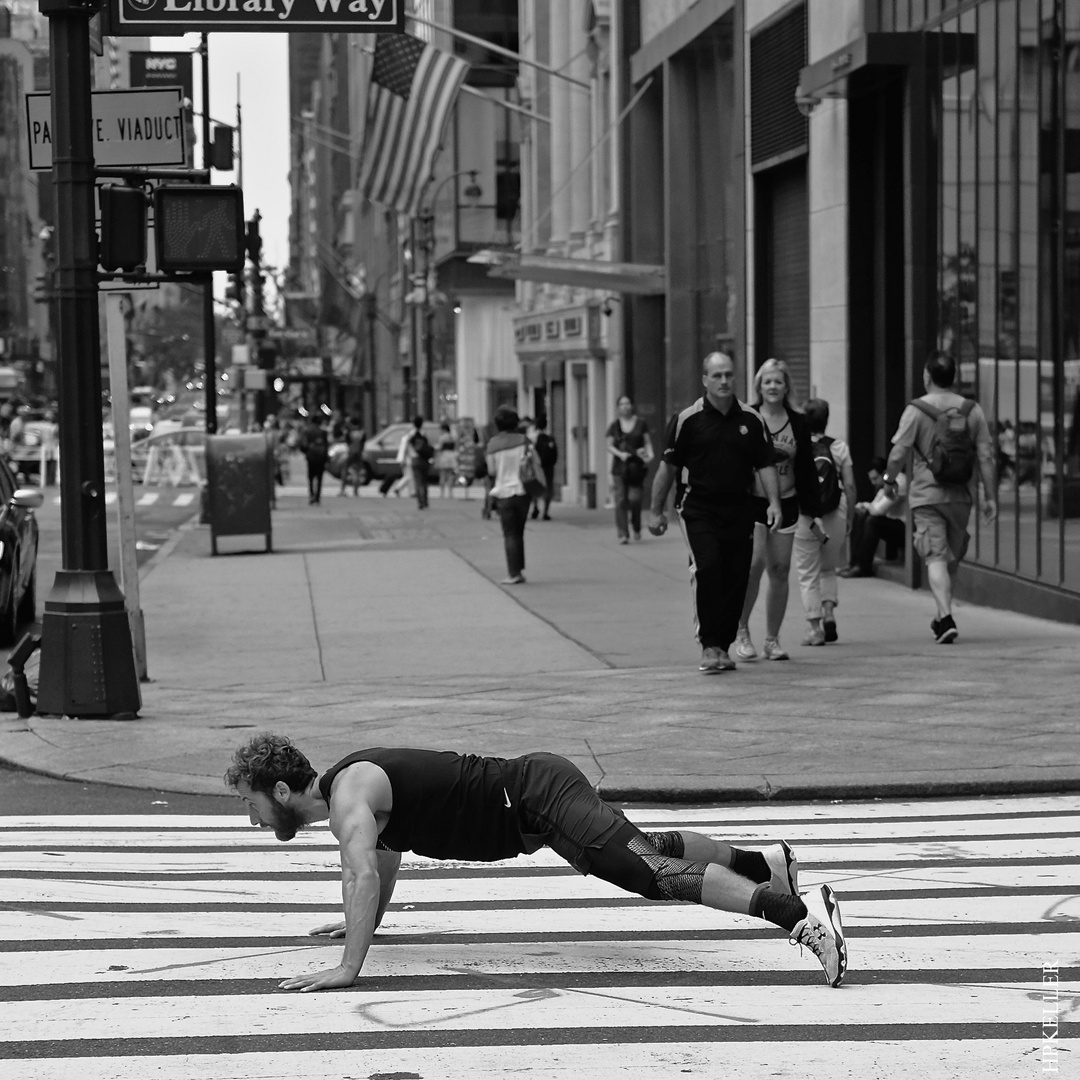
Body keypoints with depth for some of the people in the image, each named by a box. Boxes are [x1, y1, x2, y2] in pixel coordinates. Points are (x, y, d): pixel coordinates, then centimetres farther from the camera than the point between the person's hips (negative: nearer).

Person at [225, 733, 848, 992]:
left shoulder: (348, 794, -16)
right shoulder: (353, 783, 14)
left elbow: (364, 875, -33)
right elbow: (385, 856, 33)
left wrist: (347, 969, -35)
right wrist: (366, 922, 37)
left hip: (540, 797, -10)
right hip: (529, 797, 10)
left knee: (651, 871, -23)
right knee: (646, 849, 28)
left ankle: (799, 911, -34)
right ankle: (765, 861, 42)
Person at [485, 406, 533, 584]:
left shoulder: (492, 444, -7)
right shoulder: (523, 440, -4)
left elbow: (491, 471, -1)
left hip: (503, 493, -2)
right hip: (523, 491, 2)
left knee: (510, 534, 2)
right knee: (518, 532, 16)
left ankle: (514, 573, -3)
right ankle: (520, 569, 14)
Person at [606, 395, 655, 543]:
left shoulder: (641, 424, 7)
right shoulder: (614, 425, 8)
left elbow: (647, 442, 7)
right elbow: (609, 446, 6)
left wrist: (649, 453, -12)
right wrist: (620, 454, -12)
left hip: (636, 466, -1)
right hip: (620, 467, 1)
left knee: (634, 498, -9)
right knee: (620, 500, -7)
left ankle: (636, 528, 18)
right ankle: (623, 534, -6)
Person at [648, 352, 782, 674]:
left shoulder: (751, 420, 6)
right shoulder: (687, 420, -3)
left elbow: (765, 465, 9)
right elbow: (668, 466, 2)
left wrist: (774, 502, -5)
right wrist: (656, 511, 3)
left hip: (739, 510, 3)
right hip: (698, 509, -3)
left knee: (736, 578, 2)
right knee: (707, 569, -18)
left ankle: (723, 645, 15)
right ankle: (709, 646, -14)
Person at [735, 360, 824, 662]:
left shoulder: (798, 423, 7)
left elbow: (807, 469, 11)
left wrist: (814, 511, 8)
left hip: (786, 504, 3)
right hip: (752, 503, -3)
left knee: (780, 572, 2)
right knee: (753, 565, -17)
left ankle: (772, 640, 11)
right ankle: (742, 632, -1)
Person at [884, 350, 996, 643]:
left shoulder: (916, 410, -8)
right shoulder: (971, 410, 3)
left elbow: (899, 452, -8)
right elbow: (986, 456, 1)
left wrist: (889, 480, 10)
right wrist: (990, 496, 6)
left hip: (927, 496, -4)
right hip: (961, 497, 4)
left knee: (936, 558, -6)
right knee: (953, 558, 17)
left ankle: (946, 618, -21)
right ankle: (942, 617, 29)